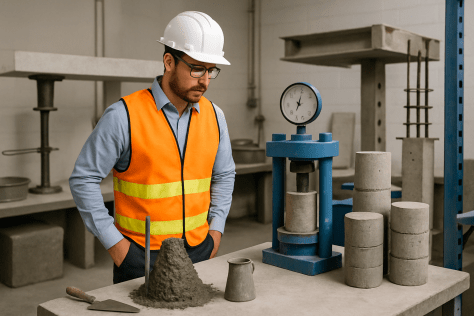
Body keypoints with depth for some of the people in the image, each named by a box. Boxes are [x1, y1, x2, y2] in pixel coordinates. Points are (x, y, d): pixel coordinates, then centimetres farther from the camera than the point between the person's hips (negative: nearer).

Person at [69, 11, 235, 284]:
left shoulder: (214, 116, 2)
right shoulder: (124, 116, -13)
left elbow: (224, 175, 15)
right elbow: (83, 179, -9)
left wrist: (216, 230, 7)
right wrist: (115, 243, -10)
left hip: (200, 250, 5)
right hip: (140, 254, -4)